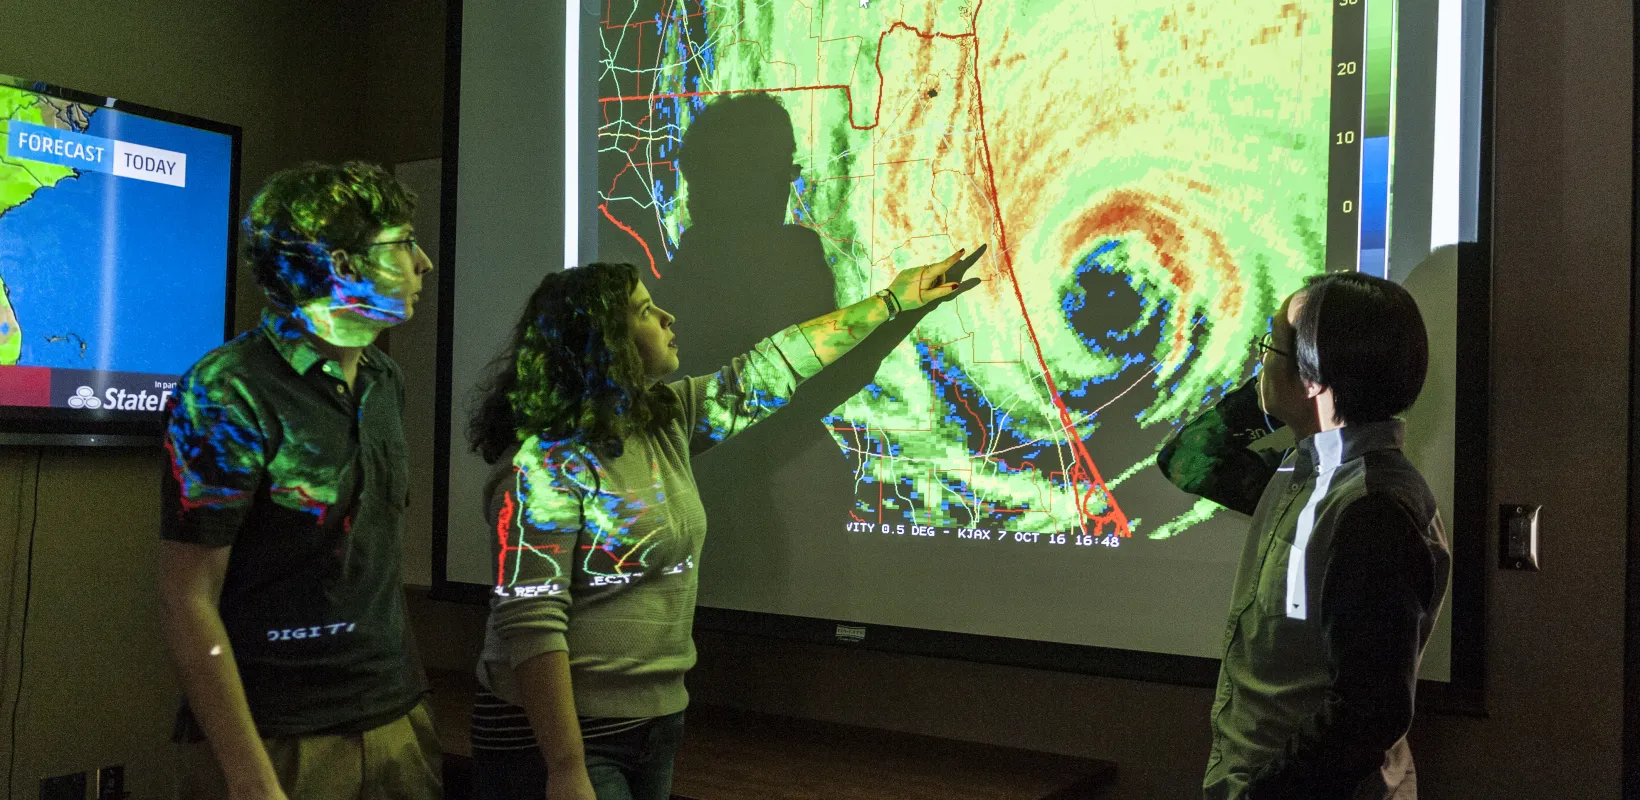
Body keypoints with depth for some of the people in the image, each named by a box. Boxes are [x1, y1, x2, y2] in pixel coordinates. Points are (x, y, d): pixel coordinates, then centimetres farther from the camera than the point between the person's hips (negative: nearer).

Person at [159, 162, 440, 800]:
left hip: (395, 719, 6)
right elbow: (188, 603, -16)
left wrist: (407, 700, 10)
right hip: (278, 744, -6)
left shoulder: (385, 381, 5)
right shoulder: (226, 395, -16)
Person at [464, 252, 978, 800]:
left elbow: (770, 370, 12)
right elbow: (530, 624, -23)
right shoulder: (545, 464, -19)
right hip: (561, 736, -8)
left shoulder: (667, 420, 4)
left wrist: (893, 299, 17)